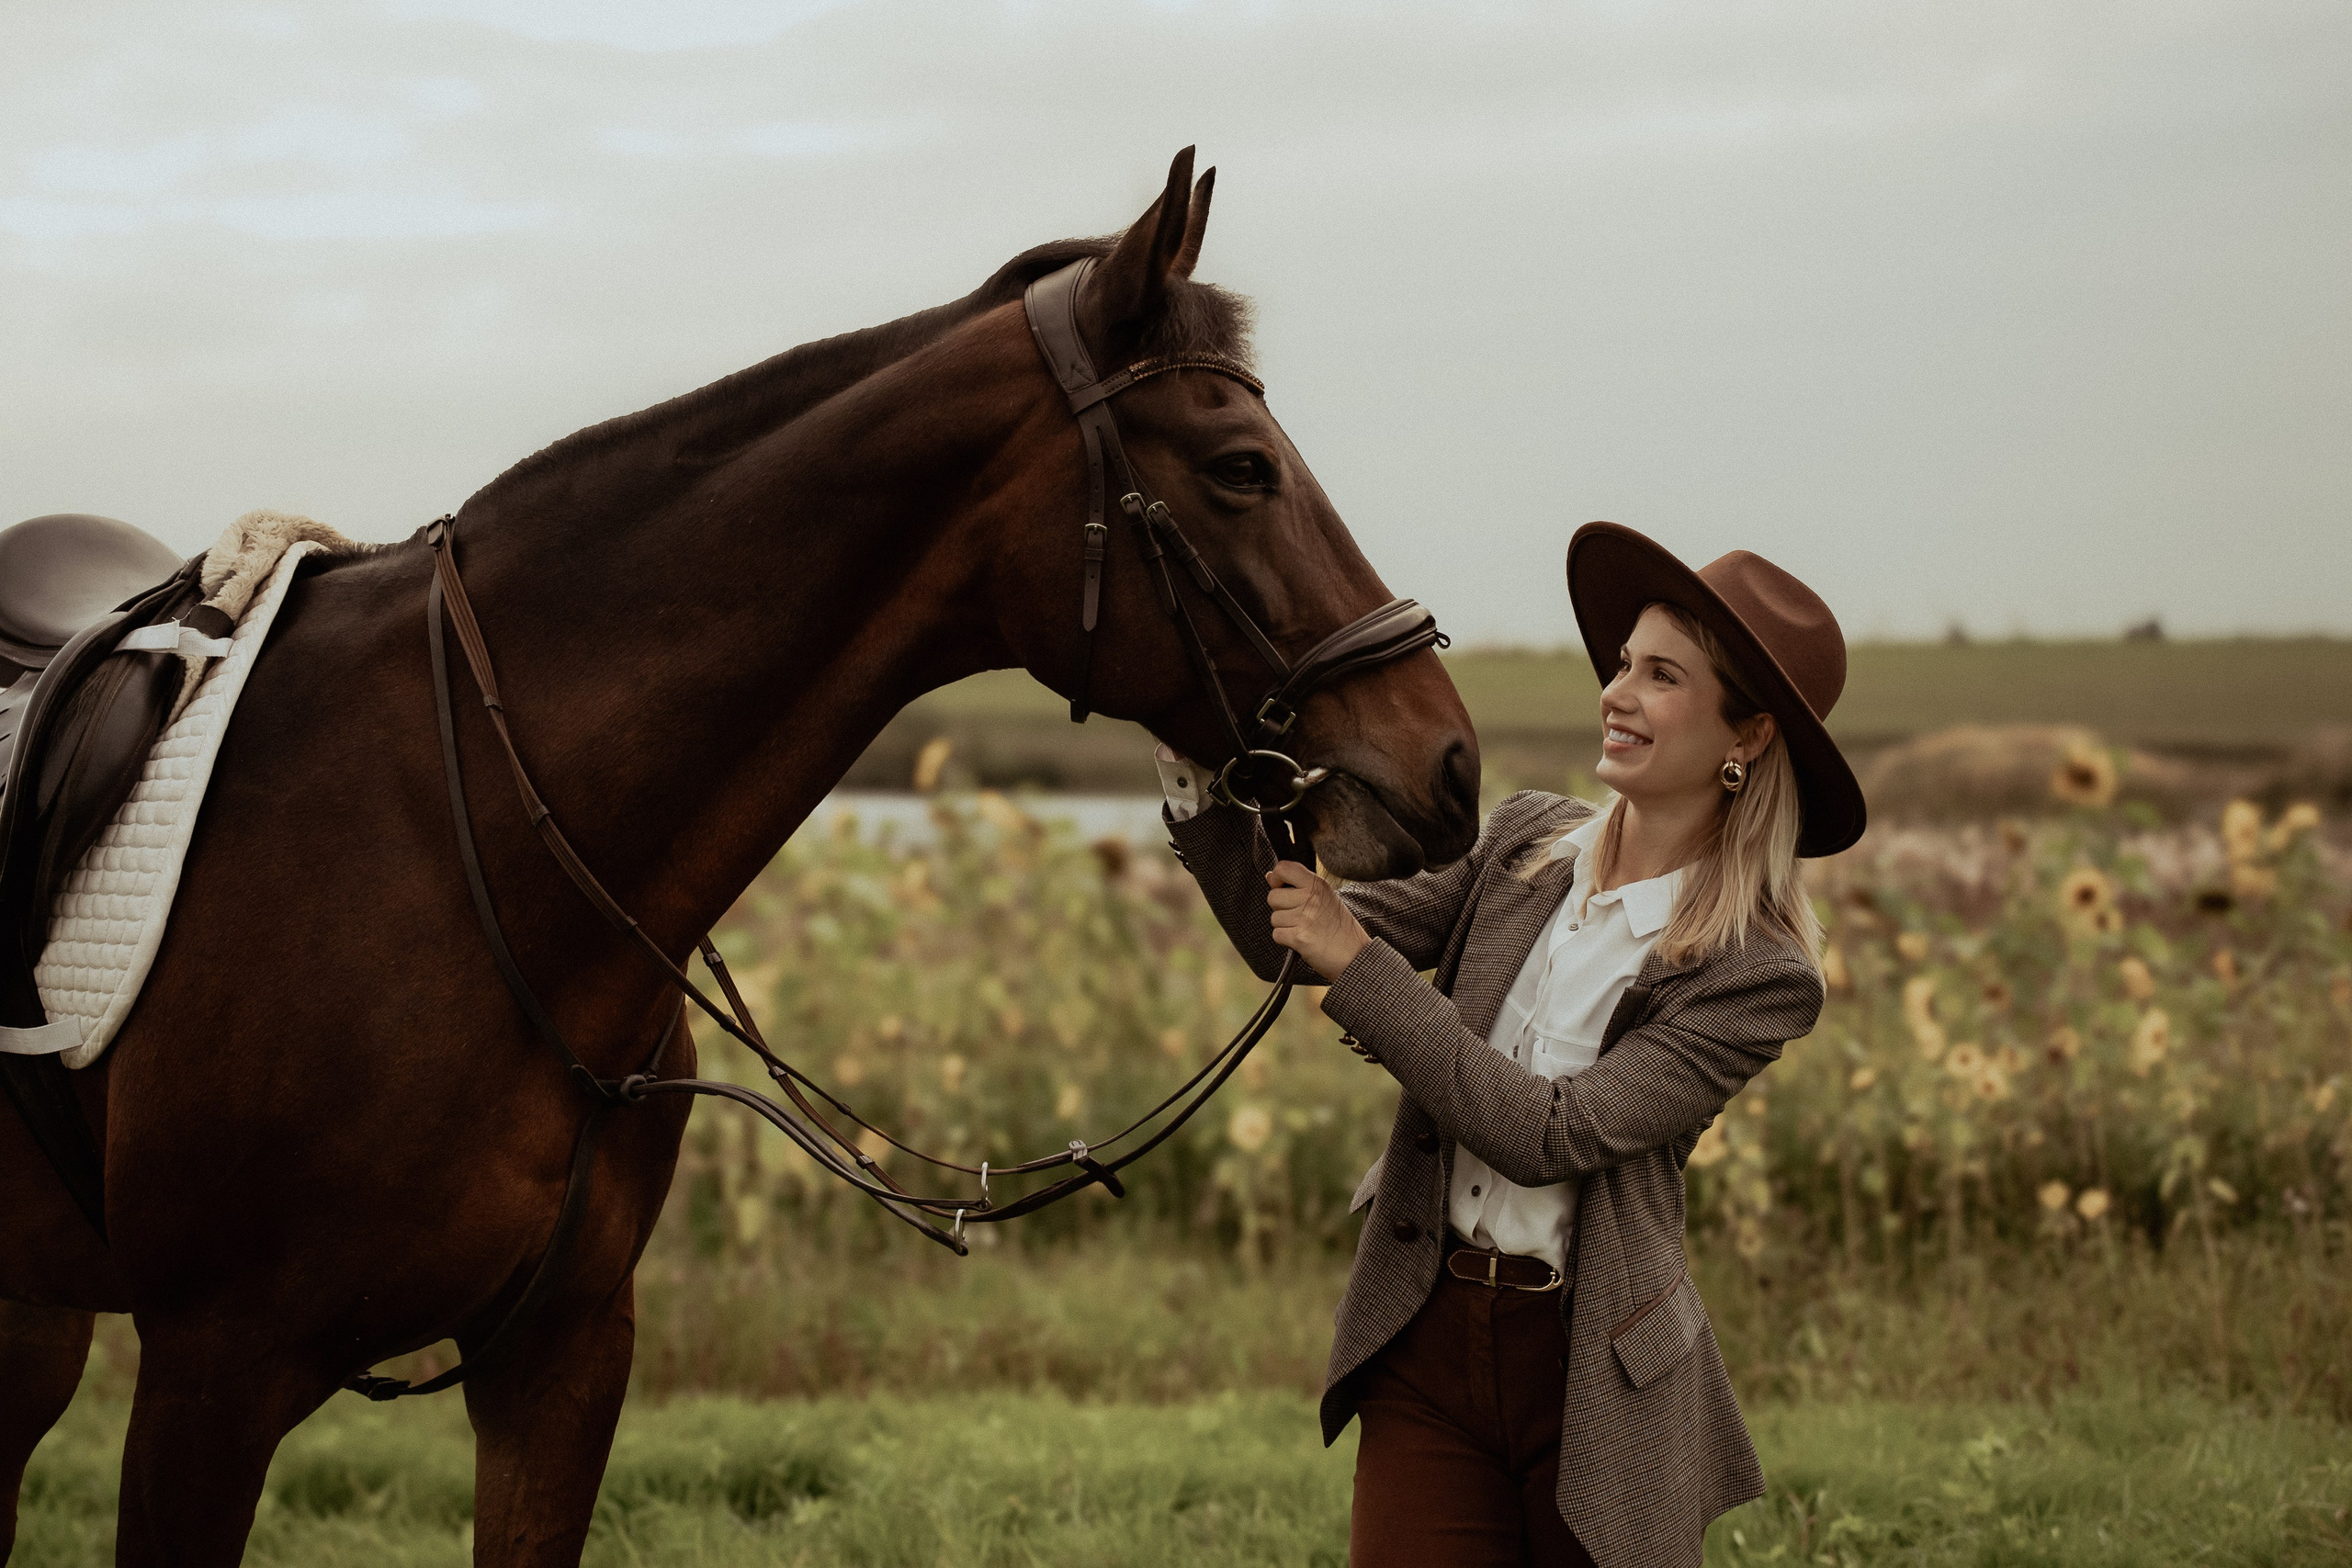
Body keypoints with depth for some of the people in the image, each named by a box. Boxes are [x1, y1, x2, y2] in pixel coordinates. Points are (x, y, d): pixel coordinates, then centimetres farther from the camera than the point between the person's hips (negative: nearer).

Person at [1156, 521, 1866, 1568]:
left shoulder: (1761, 976, -11)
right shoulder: (1526, 843, 5)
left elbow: (1548, 1135, -20)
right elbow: (1287, 939, 3)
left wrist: (1359, 965, -21)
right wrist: (1196, 769, -12)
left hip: (1593, 1371, -4)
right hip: (1426, 1340, 4)